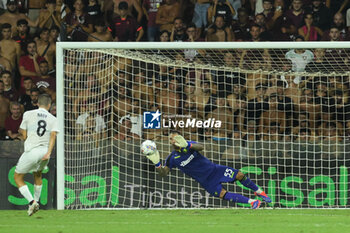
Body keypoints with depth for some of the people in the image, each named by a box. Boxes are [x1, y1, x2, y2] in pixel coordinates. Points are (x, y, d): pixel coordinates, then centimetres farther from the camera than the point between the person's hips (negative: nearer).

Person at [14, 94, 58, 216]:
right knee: (37, 175, 31)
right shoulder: (53, 119, 8)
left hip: (31, 151, -4)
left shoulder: (28, 114, 3)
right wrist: (48, 153, -17)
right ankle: (36, 202, 33)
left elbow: (24, 136, 5)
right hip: (45, 152, 4)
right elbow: (53, 135, -8)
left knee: (18, 177, 9)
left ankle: (32, 201, -8)